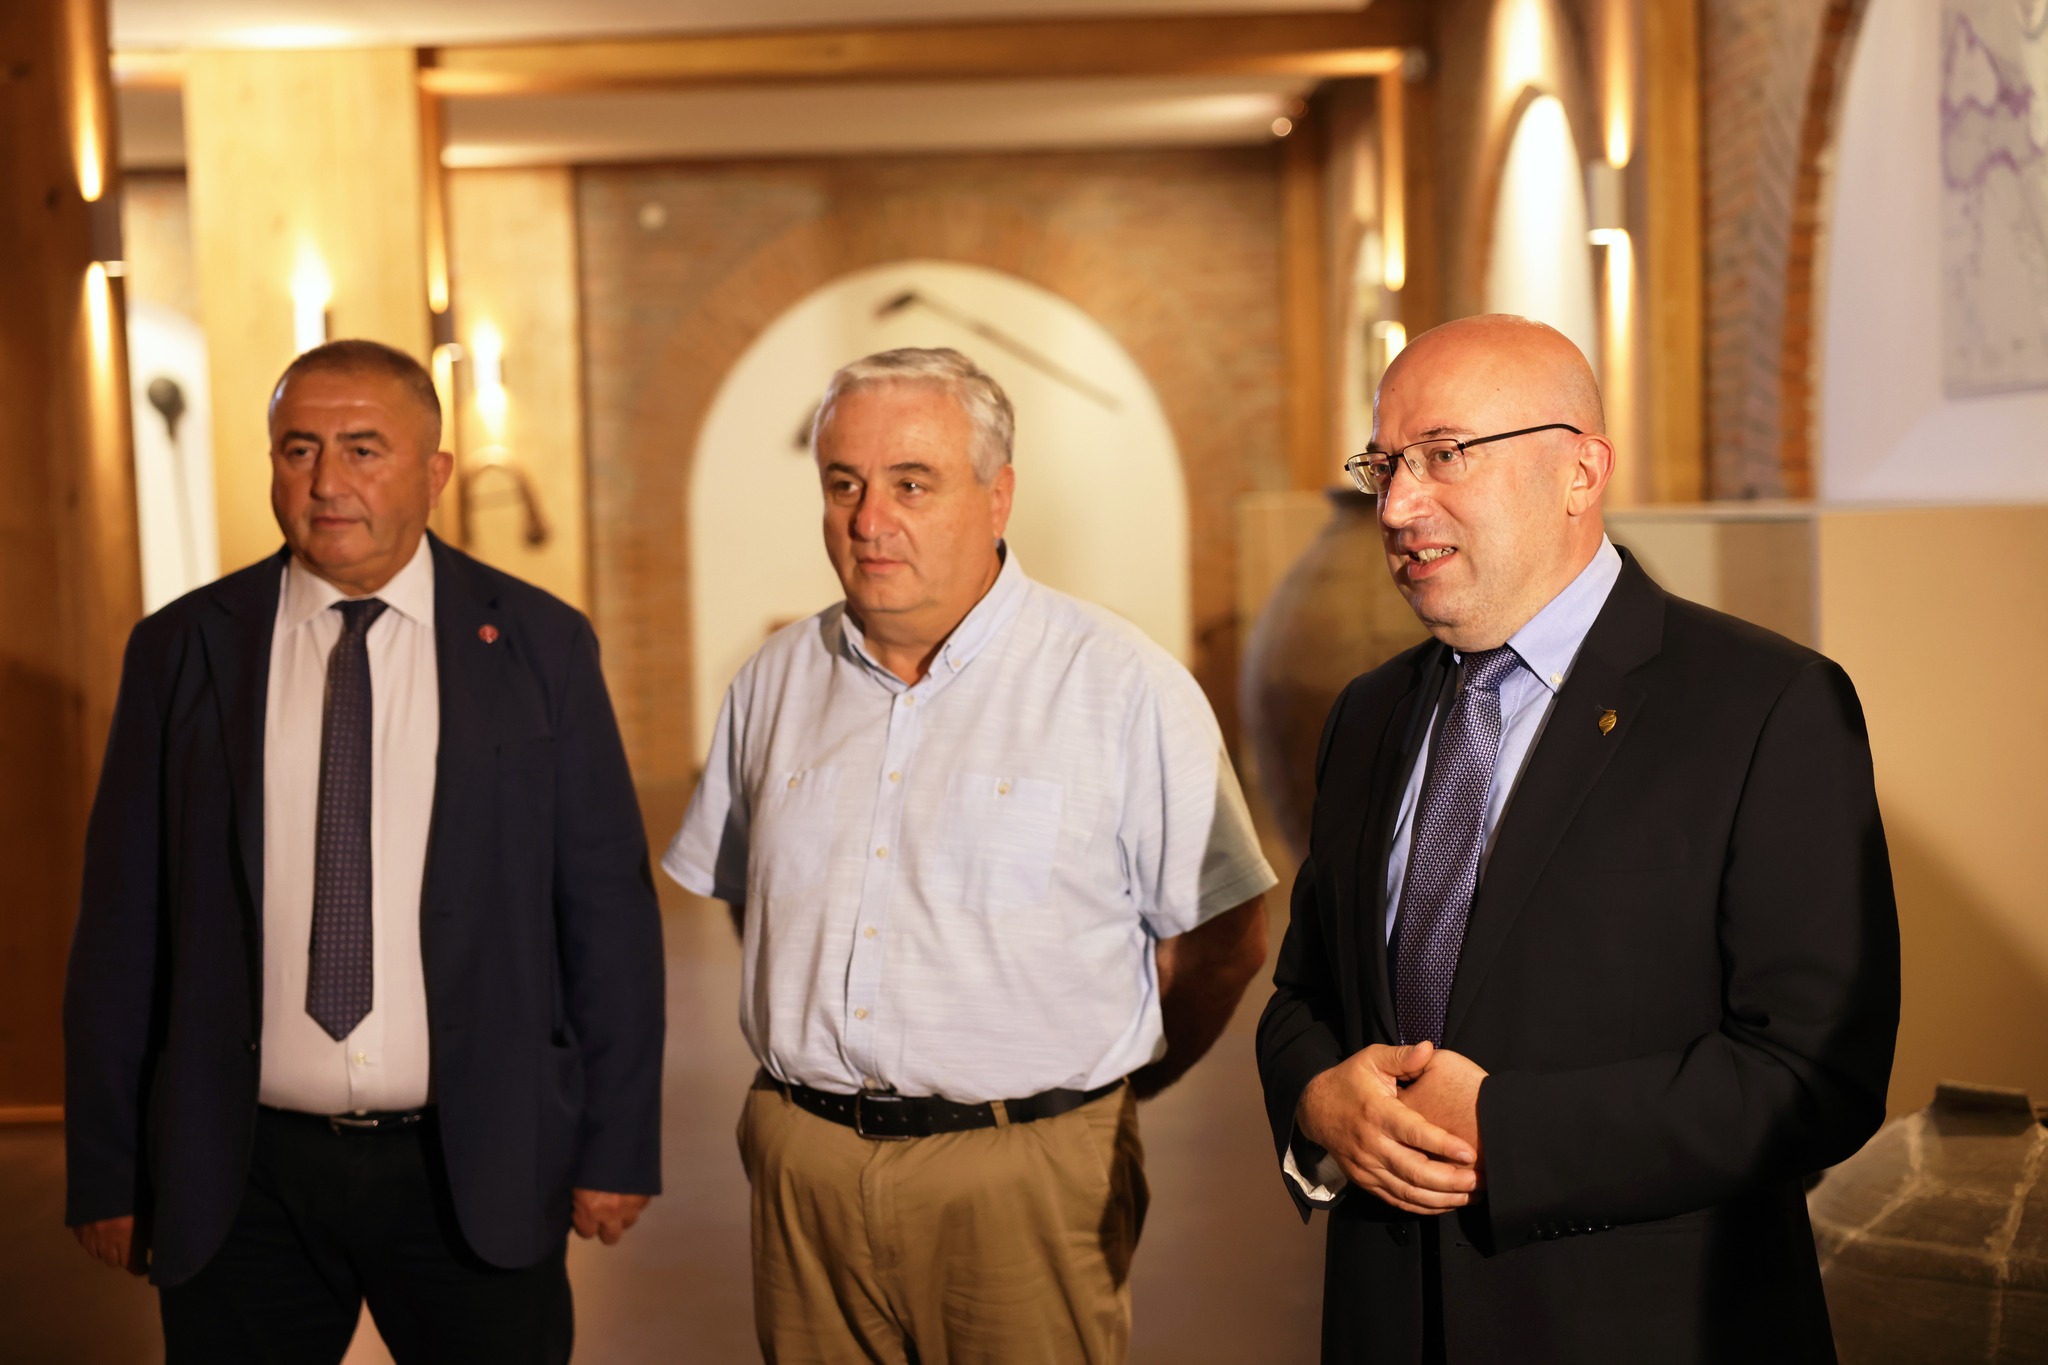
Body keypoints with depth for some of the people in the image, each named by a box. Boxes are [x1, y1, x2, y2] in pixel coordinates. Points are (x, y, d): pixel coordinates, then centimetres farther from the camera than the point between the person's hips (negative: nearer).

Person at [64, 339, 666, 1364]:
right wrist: (106, 1171, 2)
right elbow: (121, 922, 3)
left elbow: (608, 907, -1)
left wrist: (618, 1146, -2)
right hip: (238, 1179, 1)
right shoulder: (181, 650, 2)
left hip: (477, 1174, -1)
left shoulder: (539, 644, -1)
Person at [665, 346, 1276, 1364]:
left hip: (1022, 1181, -4)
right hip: (804, 1166, 4)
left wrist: (1105, 1085, 2)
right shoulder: (777, 680, 7)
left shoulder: (1126, 689, -9)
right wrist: (815, 1043, 11)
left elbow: (1223, 940, -7)